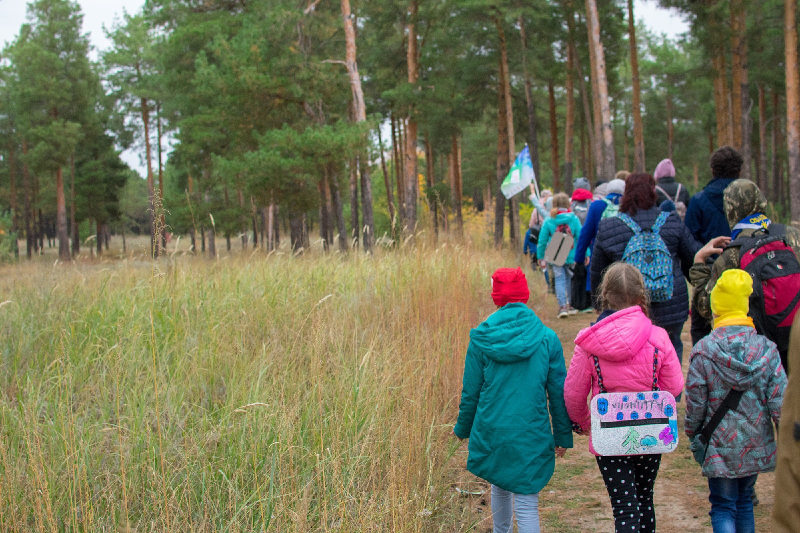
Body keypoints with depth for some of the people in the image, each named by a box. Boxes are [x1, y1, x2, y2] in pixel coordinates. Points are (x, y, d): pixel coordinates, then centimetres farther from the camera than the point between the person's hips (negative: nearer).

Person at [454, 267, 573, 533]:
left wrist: (463, 427, 17)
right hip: (532, 435, -2)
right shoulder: (547, 338, -5)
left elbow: (470, 391, 2)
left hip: (491, 431, 3)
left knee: (500, 485, 27)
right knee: (526, 504, 0)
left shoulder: (481, 338, -5)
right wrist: (563, 436, 10)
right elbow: (558, 392, 0)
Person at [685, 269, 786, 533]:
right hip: (756, 445, 3)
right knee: (744, 500, 21)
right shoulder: (766, 349, -7)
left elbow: (695, 403, -8)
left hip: (719, 446, -3)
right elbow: (779, 401, -5)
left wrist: (693, 436, 8)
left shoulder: (703, 351, -14)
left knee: (723, 507, 5)